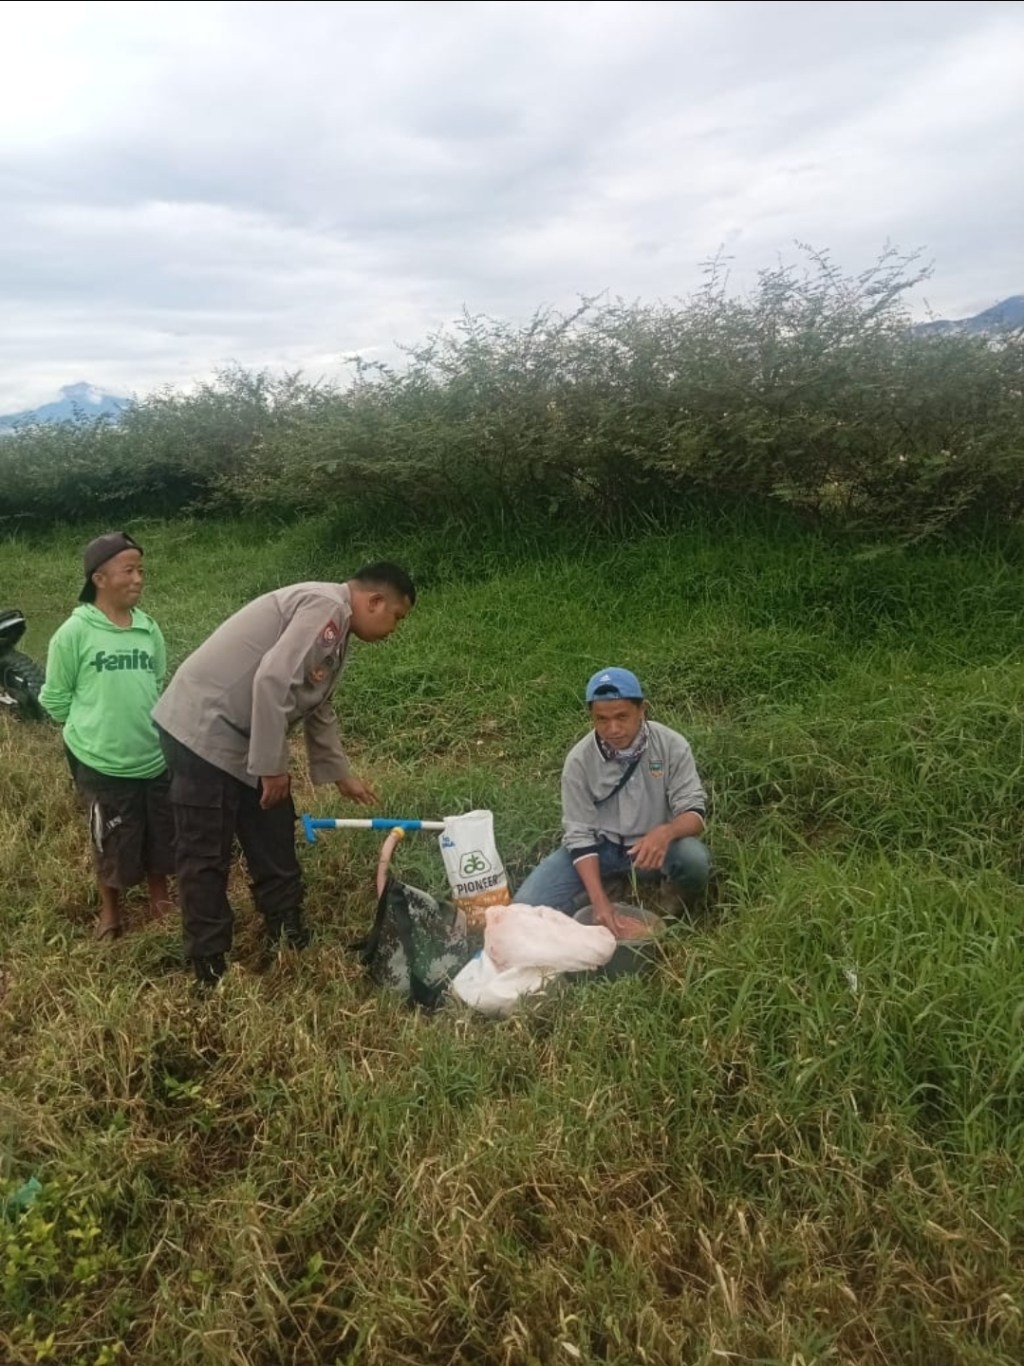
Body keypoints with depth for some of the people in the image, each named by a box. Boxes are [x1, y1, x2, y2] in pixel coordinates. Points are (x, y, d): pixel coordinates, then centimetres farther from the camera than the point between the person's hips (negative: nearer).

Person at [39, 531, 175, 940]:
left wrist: (145, 723, 9)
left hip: (156, 756, 4)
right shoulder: (74, 632, -12)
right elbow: (55, 699, -3)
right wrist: (94, 724, 1)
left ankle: (160, 896, 41)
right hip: (101, 761, -3)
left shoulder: (149, 628, -1)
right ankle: (110, 911, 36)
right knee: (113, 842, 12)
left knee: (162, 835, 17)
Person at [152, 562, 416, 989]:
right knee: (206, 854, 1)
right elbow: (273, 681, -28)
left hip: (242, 738, 10)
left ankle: (289, 936, 28)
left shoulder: (334, 630, 15)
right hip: (204, 729, -10)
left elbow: (318, 709, 26)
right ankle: (209, 965, 13)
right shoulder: (325, 606, -17)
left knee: (273, 838, 15)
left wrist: (341, 775, 32)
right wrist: (272, 766, -20)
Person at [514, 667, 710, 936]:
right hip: (599, 845, 0)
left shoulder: (672, 746, -17)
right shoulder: (579, 759, -17)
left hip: (651, 845, 0)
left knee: (694, 858, -35)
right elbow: (580, 834, -15)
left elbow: (694, 811, -17)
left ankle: (684, 910, 0)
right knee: (527, 905, -20)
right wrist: (599, 900, -28)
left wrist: (666, 832, -42)